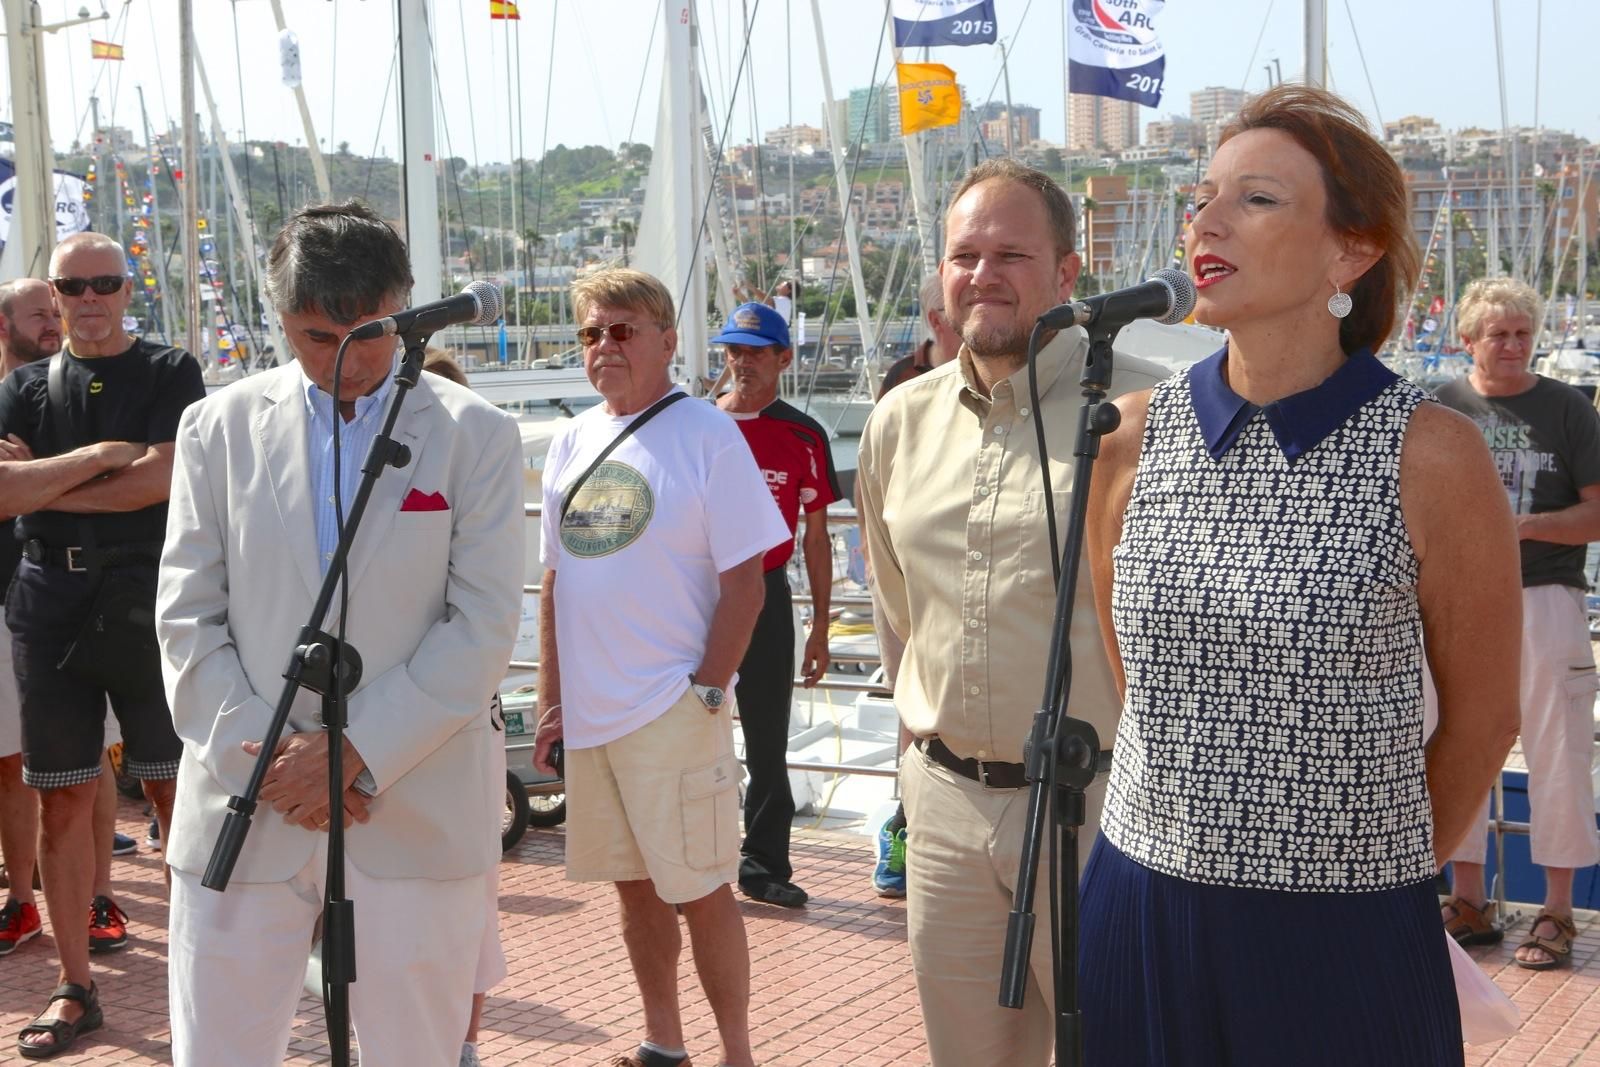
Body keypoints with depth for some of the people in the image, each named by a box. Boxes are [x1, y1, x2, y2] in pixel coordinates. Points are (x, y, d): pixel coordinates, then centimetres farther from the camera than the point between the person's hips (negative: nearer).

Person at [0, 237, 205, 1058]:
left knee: (173, 789, -2)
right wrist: (97, 456, -12)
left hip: (144, 594, -3)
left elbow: (162, 477, -11)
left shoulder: (169, 373, 4)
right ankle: (75, 986, 15)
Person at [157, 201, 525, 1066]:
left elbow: (483, 628, -4)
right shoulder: (218, 428, 7)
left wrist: (359, 750, -12)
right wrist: (261, 754, -8)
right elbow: (188, 620, 5)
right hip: (244, 808, 1)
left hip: (414, 818, -1)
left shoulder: (475, 436, 2)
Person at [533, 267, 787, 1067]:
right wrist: (551, 702, 10)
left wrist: (706, 693, -14)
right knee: (633, 882, 15)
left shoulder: (707, 435, -7)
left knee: (700, 888, 0)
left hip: (673, 711, -6)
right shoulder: (572, 441, 10)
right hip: (588, 712, 6)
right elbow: (557, 581, 14)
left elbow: (744, 582, -9)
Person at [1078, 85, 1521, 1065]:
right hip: (1144, 911, 3)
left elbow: (1481, 718, 0)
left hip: (1345, 945, -3)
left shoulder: (1433, 456, -10)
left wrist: (1379, 874, 7)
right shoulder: (1130, 437, 0)